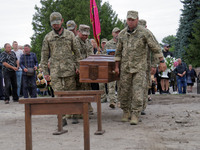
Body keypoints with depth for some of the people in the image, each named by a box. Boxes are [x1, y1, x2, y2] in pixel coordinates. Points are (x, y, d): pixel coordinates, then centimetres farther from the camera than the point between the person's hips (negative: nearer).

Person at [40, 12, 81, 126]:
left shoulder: (70, 35, 7)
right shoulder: (48, 37, 7)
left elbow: (76, 51, 9)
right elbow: (44, 55, 8)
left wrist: (77, 66, 2)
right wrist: (45, 71, 3)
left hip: (69, 69, 0)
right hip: (55, 70, 0)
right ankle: (62, 118, -3)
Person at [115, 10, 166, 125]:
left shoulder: (144, 32, -6)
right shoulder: (122, 34, 6)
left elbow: (155, 47, -4)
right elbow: (119, 51, 15)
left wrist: (162, 61, -6)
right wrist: (116, 66, 12)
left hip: (139, 68, -4)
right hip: (125, 68, 4)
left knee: (138, 92, -9)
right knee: (124, 91, 7)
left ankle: (135, 115, -4)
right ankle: (126, 113, 23)